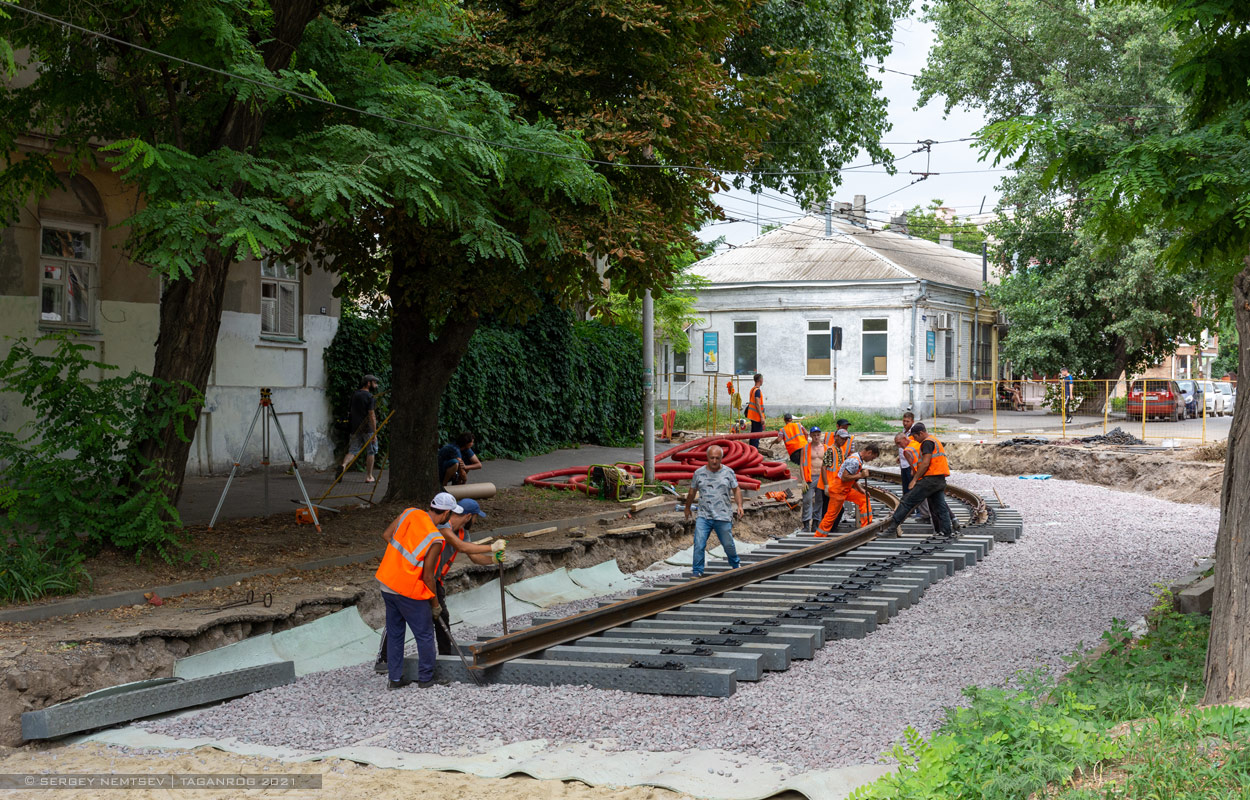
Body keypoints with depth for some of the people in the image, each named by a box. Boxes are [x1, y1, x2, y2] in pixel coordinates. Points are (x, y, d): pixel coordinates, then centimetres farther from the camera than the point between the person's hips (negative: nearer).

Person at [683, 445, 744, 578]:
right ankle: (697, 573, -3)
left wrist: (739, 505, -5)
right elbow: (692, 493, 16)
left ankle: (736, 565, 35)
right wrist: (687, 509, 25)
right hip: (703, 517, 0)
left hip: (723, 517, 0)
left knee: (728, 545, 9)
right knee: (699, 545, -10)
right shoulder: (699, 473, 4)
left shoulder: (728, 472, 4)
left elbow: (736, 490, 10)